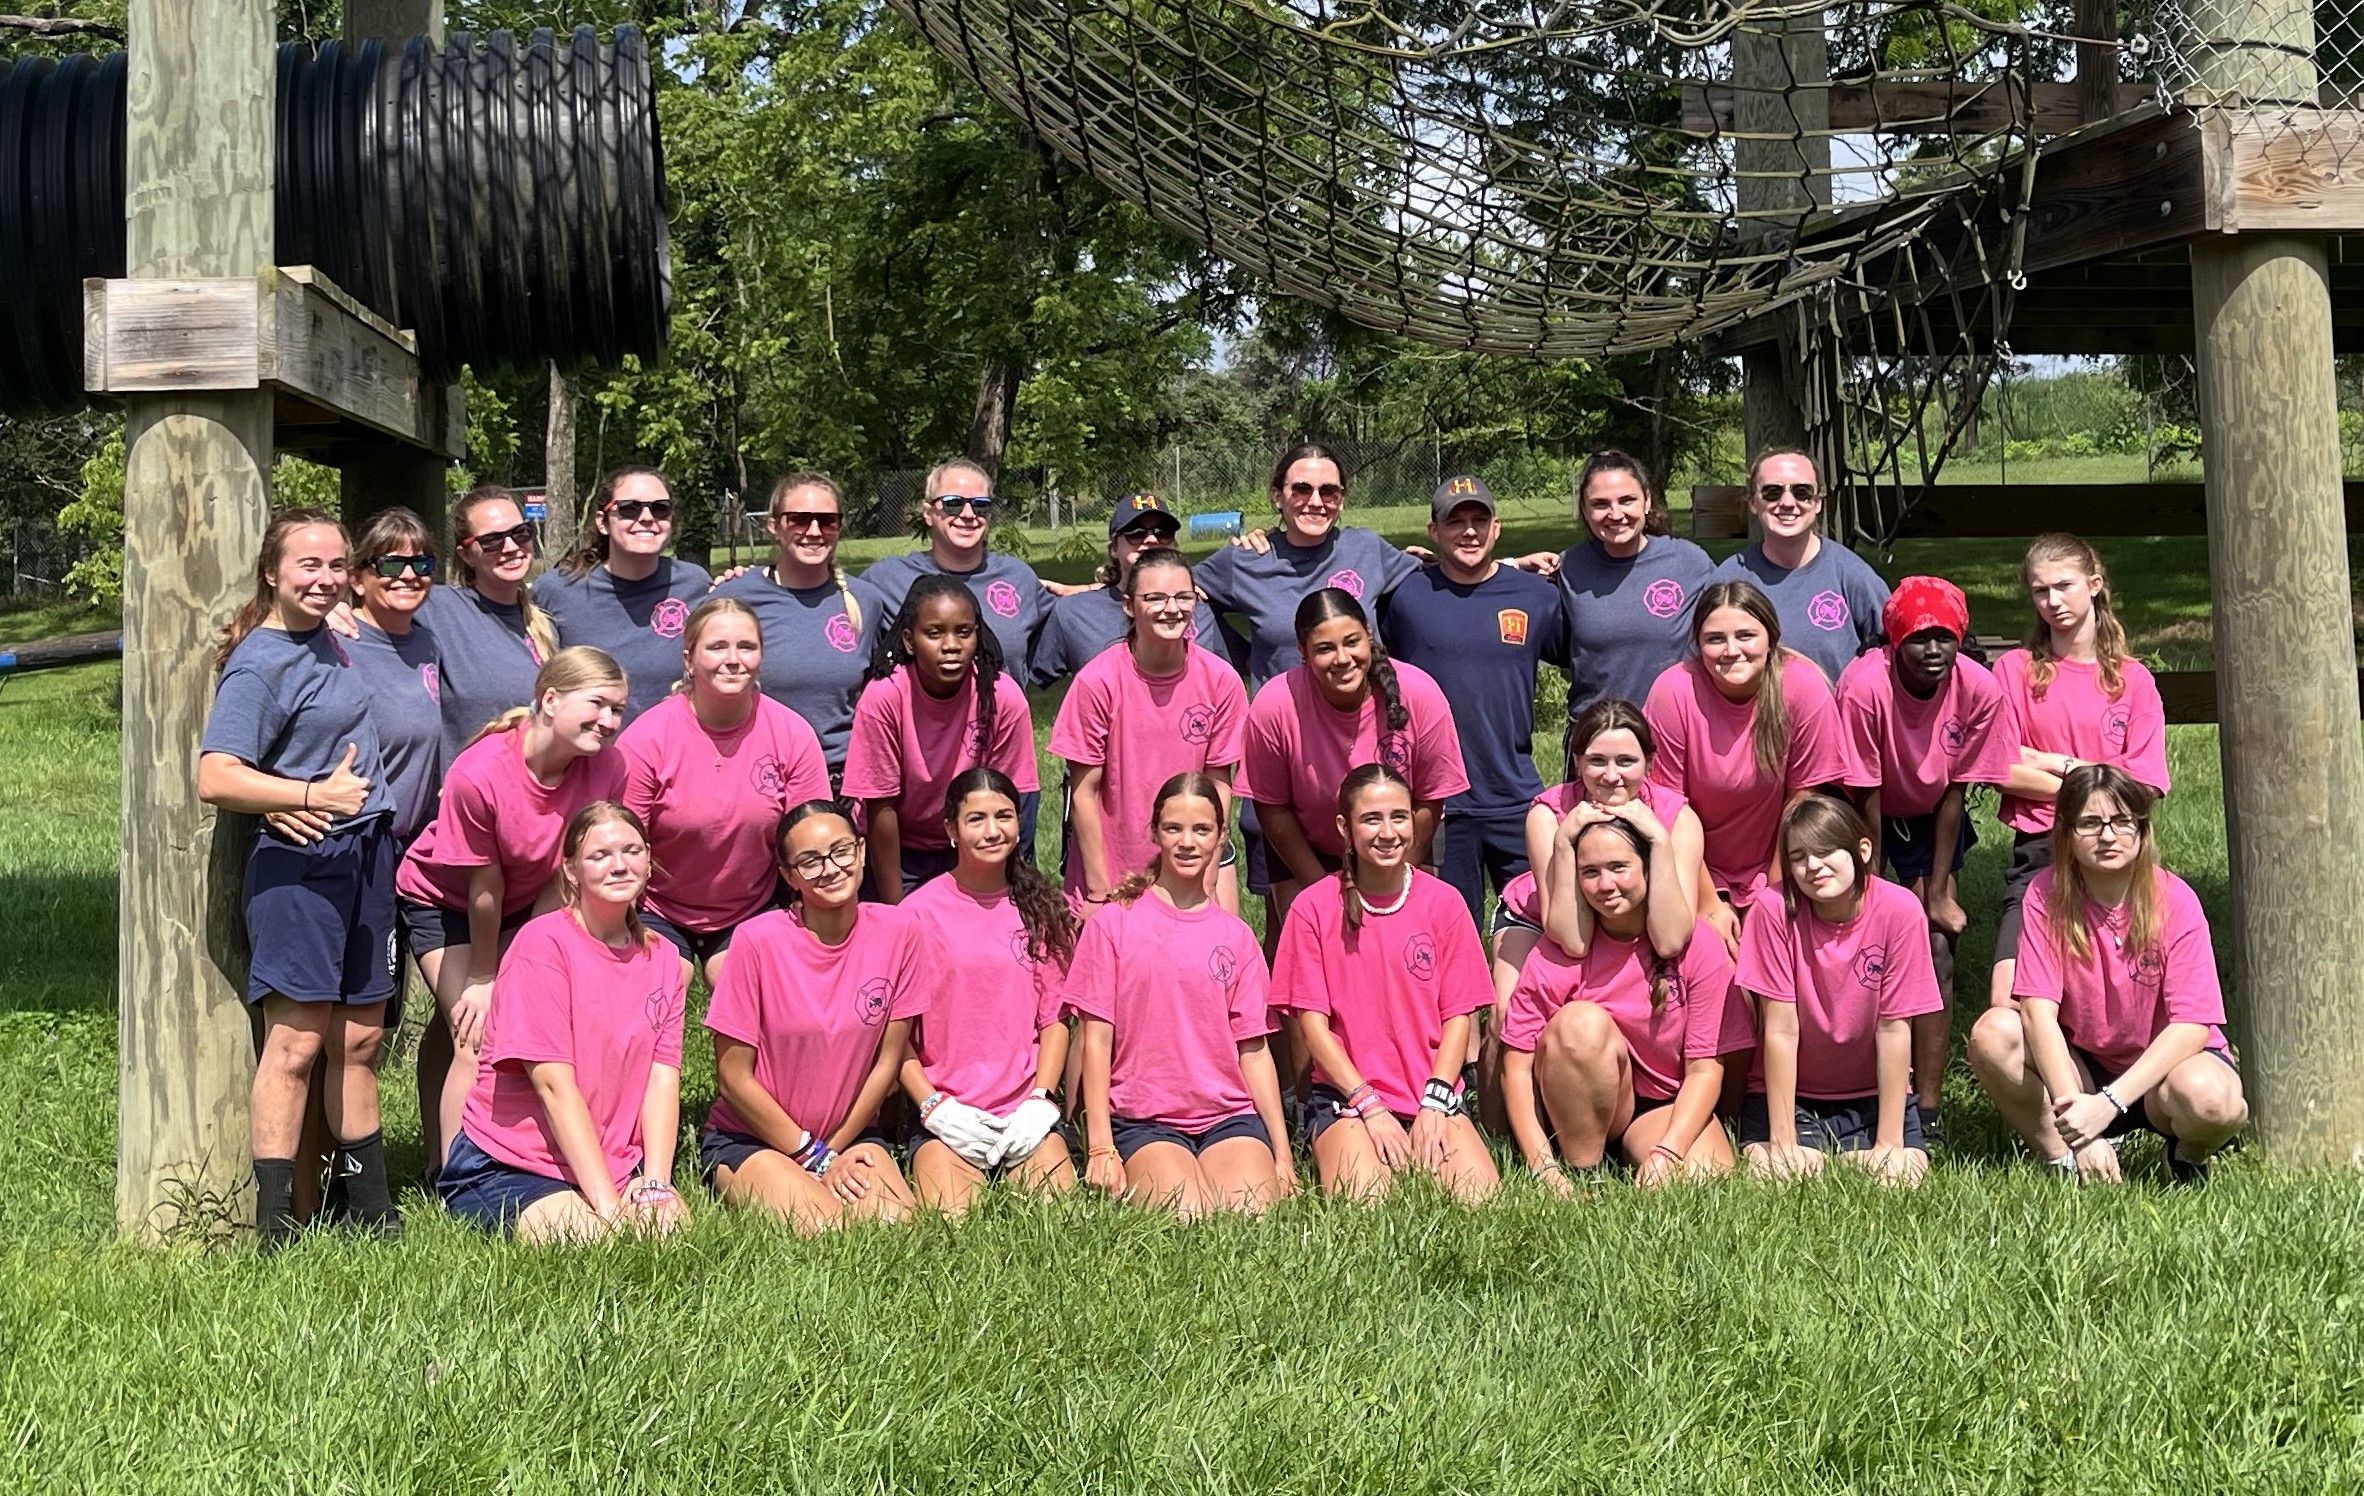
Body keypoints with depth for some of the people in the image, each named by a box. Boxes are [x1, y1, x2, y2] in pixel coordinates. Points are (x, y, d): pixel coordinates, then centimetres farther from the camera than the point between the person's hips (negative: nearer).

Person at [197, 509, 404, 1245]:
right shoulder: (258, 665, -12)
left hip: (366, 855, 8)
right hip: (298, 864, -8)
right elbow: (215, 778, -22)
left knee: (359, 1038, 13)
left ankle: (368, 1205, 21)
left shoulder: (327, 638, 12)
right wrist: (314, 796, -19)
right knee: (297, 1040, -9)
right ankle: (274, 1224, -6)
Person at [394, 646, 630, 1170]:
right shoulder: (478, 774, -34)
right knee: (475, 1036, -13)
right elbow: (484, 888, -22)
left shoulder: (607, 768, -23)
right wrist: (481, 979, -11)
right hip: (443, 900, -4)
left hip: (529, 904, 4)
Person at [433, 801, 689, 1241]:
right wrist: (607, 1204, -20)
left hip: (618, 1164, 4)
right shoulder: (543, 942, -10)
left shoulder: (660, 958, 9)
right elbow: (554, 1084, -15)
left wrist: (655, 1184, -15)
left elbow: (663, 1079, 1)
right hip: (509, 1166, -4)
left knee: (673, 1224, -23)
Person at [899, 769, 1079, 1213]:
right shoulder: (919, 911, 0)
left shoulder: (1042, 910, 9)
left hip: (1026, 1110, 2)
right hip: (946, 1110, -2)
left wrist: (1040, 1099, -5)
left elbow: (1054, 1016, 8)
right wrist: (933, 1106, -9)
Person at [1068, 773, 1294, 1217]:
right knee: (1188, 1223, -27)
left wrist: (1282, 1153, 4)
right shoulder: (1113, 923, 4)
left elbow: (1254, 1050, 11)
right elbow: (1096, 1040, 1)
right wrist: (1100, 1148, -6)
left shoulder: (1235, 934, 13)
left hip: (1229, 1116, 2)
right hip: (1143, 1120, -2)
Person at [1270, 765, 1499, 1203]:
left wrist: (1433, 1104, -10)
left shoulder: (1444, 902, 4)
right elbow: (1312, 1025, -3)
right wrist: (1370, 1106, -12)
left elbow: (1458, 1015, 3)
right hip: (1346, 1093, -2)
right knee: (1363, 1204, -27)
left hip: (1434, 1095, 2)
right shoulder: (1313, 908, -1)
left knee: (1480, 1198, -22)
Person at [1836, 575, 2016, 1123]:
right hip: (1869, 817, -2)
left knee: (1938, 951, -7)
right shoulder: (1864, 687, -32)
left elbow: (1954, 791, -13)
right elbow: (1864, 795, -23)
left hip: (1929, 818, 2)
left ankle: (1927, 1108, -2)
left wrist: (1938, 894, -11)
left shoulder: (1979, 690, -23)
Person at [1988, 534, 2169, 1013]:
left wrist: (2054, 763, -4)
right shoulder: (2015, 671, 7)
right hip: (2039, 852, -1)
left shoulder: (2132, 679, 8)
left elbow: (2141, 789, 0)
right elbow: (2005, 771, -3)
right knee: (2007, 1003, -15)